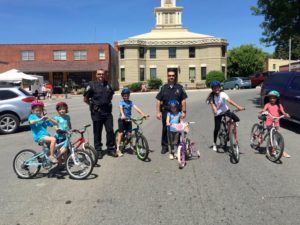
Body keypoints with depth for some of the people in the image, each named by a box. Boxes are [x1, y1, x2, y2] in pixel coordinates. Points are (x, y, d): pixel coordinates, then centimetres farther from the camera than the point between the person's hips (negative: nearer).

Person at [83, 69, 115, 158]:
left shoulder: (108, 85, 11)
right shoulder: (92, 85, -3)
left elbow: (111, 95, 28)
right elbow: (85, 99, 0)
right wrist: (93, 105, 2)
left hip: (107, 112, 4)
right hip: (97, 112, -3)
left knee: (110, 130, 2)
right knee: (97, 132, 5)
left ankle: (111, 148, 16)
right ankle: (98, 150, 16)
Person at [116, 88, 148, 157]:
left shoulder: (130, 102, 3)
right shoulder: (121, 101, -7)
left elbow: (136, 108, -9)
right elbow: (121, 108, -25)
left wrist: (143, 114, -23)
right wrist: (122, 115, -45)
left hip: (128, 119, 3)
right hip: (122, 119, -3)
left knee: (129, 133, 3)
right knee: (121, 133, -4)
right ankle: (118, 149, 1)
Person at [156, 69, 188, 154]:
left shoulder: (179, 87, 6)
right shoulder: (163, 88, 6)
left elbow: (183, 100, 5)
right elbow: (158, 101, 4)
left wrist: (184, 111, -2)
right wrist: (158, 112, -3)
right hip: (166, 112, 0)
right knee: (165, 129, 4)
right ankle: (164, 146, 16)